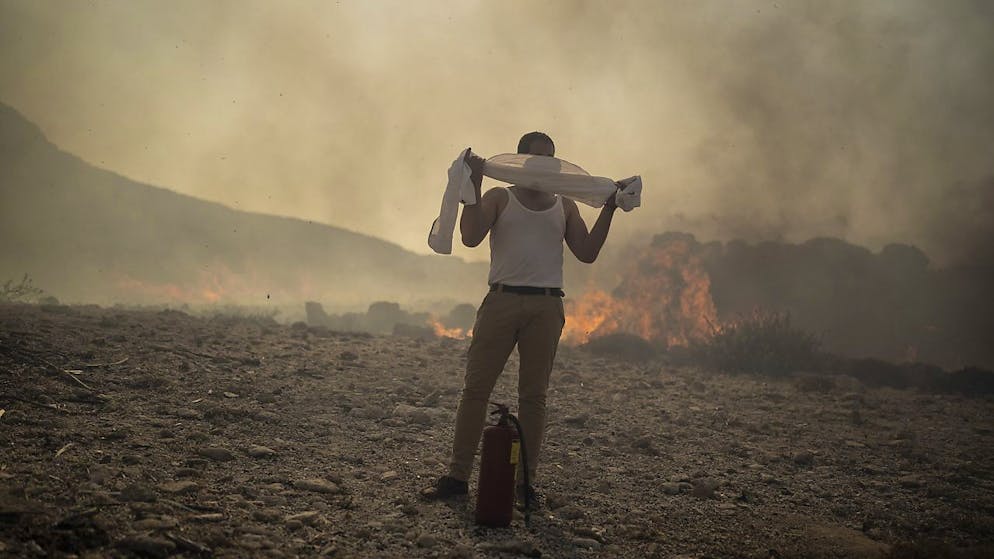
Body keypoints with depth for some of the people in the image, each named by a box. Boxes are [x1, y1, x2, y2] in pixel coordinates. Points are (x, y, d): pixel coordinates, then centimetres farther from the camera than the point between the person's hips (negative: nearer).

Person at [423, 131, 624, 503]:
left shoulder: (564, 206, 17)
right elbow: (471, 237, -4)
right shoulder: (499, 197, 10)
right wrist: (474, 185, -11)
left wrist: (609, 209, 2)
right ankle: (458, 475, -1)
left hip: (546, 307, 2)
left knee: (534, 395, 3)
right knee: (476, 388, -4)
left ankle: (526, 479, 6)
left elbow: (587, 253, 8)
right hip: (502, 301, -2)